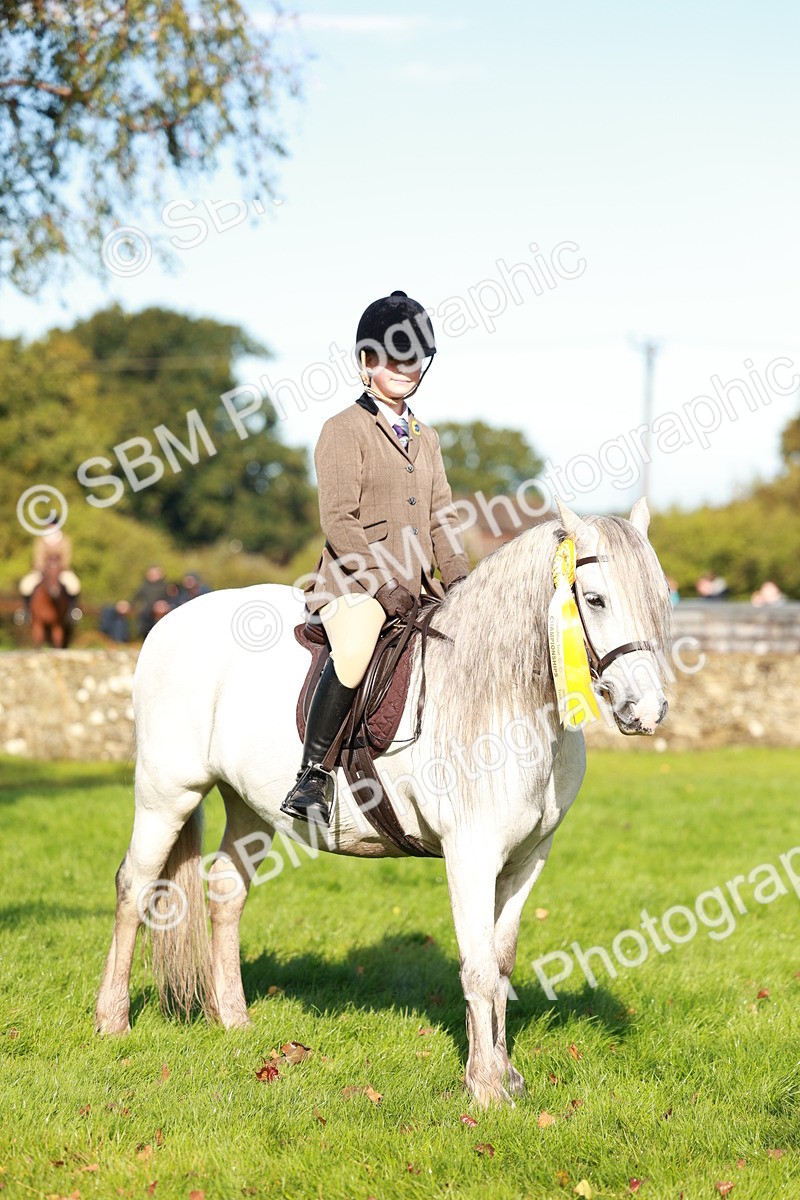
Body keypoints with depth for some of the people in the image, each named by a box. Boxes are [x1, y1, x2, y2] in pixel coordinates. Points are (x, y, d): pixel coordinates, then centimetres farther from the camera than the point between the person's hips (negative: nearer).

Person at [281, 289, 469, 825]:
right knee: (355, 651, -36)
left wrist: (459, 581, 2)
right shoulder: (345, 430, -2)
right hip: (355, 579, -7)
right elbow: (339, 521, -10)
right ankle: (312, 773, -30)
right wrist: (384, 583, -18)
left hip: (415, 584, 8)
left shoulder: (425, 438, 20)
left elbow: (441, 518, 18)